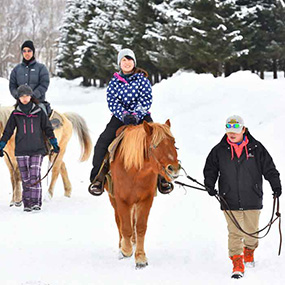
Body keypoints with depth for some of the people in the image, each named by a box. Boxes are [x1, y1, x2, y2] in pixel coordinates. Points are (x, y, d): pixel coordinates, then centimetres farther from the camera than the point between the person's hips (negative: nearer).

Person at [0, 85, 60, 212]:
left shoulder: (39, 112, 6)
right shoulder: (15, 114, 7)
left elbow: (47, 128, 11)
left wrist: (54, 143, 8)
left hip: (37, 149, -1)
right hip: (21, 150, 1)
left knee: (35, 176, -11)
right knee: (25, 178, 2)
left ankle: (36, 202, -11)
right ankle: (27, 203, 7)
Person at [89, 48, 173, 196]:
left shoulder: (142, 79, 2)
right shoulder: (114, 82, 6)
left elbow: (146, 100, -7)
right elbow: (112, 101, -5)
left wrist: (136, 115, -23)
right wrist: (124, 115, -23)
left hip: (140, 116, -1)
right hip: (120, 117, 1)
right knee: (102, 142, -20)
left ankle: (162, 177, -11)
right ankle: (97, 178, -11)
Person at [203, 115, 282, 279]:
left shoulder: (256, 148, 0)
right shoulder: (219, 150, 0)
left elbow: (269, 168, 5)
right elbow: (210, 168, 9)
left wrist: (276, 186, -3)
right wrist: (210, 185, -7)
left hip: (252, 199, 1)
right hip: (230, 200, -1)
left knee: (251, 231, 13)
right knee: (235, 233, -5)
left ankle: (249, 252, 42)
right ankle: (237, 264, 0)